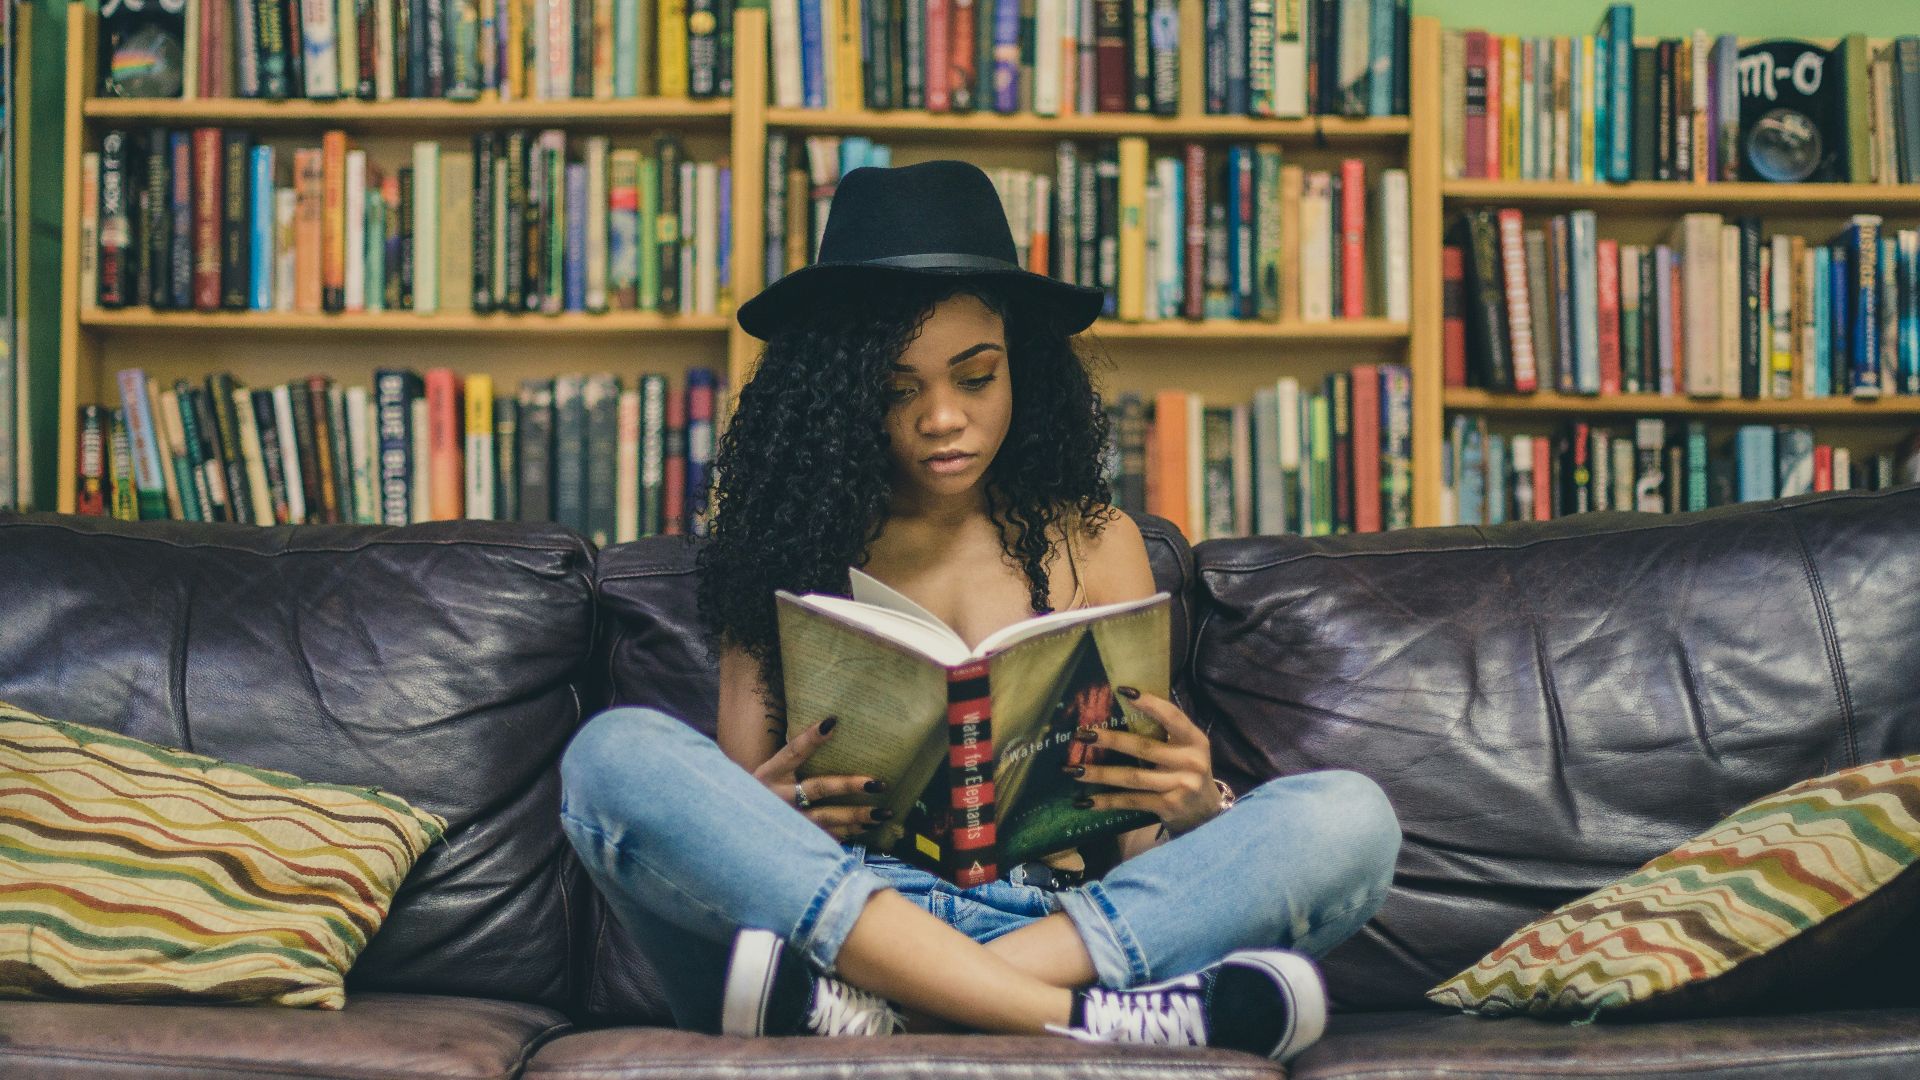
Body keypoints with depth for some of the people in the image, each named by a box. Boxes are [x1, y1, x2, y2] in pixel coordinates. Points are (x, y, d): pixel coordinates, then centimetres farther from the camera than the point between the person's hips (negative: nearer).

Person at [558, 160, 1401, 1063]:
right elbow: (724, 832, 9)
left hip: (1063, 926, 1)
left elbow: (1140, 843, 12)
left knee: (1345, 818, -22)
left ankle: (866, 1007, -34)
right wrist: (762, 815, -16)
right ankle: (1077, 1018, -35)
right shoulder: (788, 546, 13)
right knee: (615, 753, -27)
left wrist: (1193, 807, -12)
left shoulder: (1094, 544, 17)